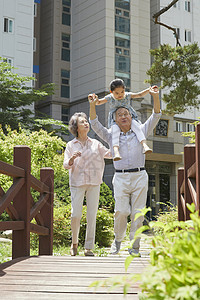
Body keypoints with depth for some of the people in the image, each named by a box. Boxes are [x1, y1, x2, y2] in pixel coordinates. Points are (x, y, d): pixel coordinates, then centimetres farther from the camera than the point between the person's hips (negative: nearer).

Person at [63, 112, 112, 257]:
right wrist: (72, 158, -19)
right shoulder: (71, 145, 7)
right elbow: (66, 165, 1)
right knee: (76, 214, -10)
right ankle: (74, 242, 15)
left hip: (94, 182, 2)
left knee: (92, 215, -2)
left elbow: (110, 154, 16)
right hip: (77, 182, -2)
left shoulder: (95, 144, 12)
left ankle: (89, 248, 4)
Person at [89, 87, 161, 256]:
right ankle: (118, 240, 14)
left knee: (137, 213, -2)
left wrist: (155, 97, -5)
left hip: (139, 177, 0)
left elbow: (155, 117, 8)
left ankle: (135, 247, 5)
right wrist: (93, 105, -6)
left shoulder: (140, 132, 14)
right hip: (121, 178, 0)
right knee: (121, 211, -11)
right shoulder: (112, 136, 15)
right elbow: (96, 125, 7)